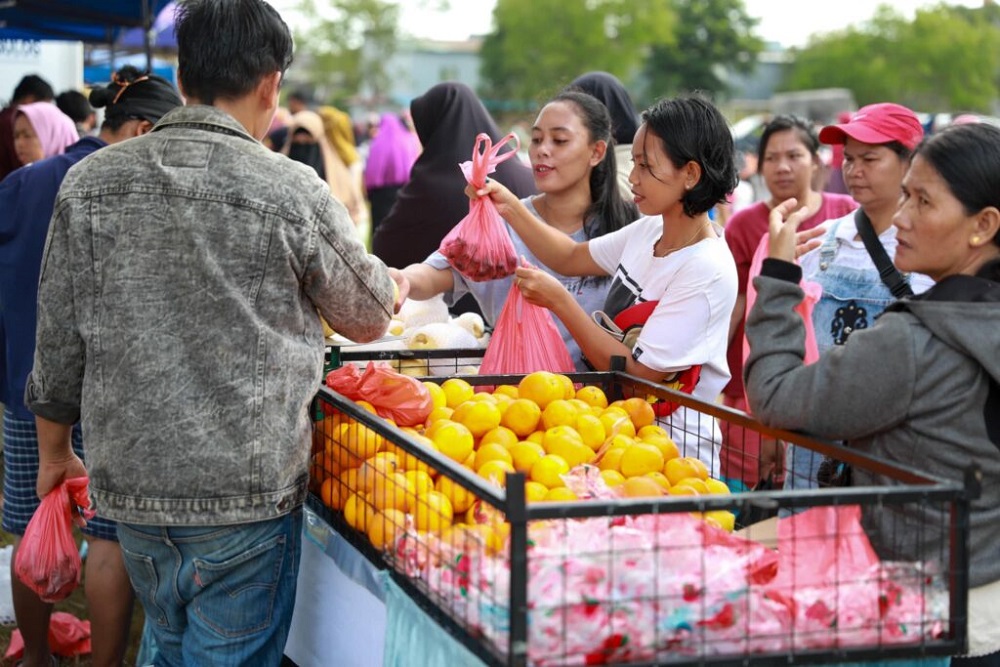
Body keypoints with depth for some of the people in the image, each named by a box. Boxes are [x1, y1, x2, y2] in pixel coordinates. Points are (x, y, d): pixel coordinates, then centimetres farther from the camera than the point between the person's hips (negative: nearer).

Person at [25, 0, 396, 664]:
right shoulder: (293, 192, -11)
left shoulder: (90, 182, -1)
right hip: (247, 490, -4)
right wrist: (388, 277, 28)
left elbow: (59, 343, 5)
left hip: (127, 485, 4)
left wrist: (54, 451, 20)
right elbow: (369, 318, 5)